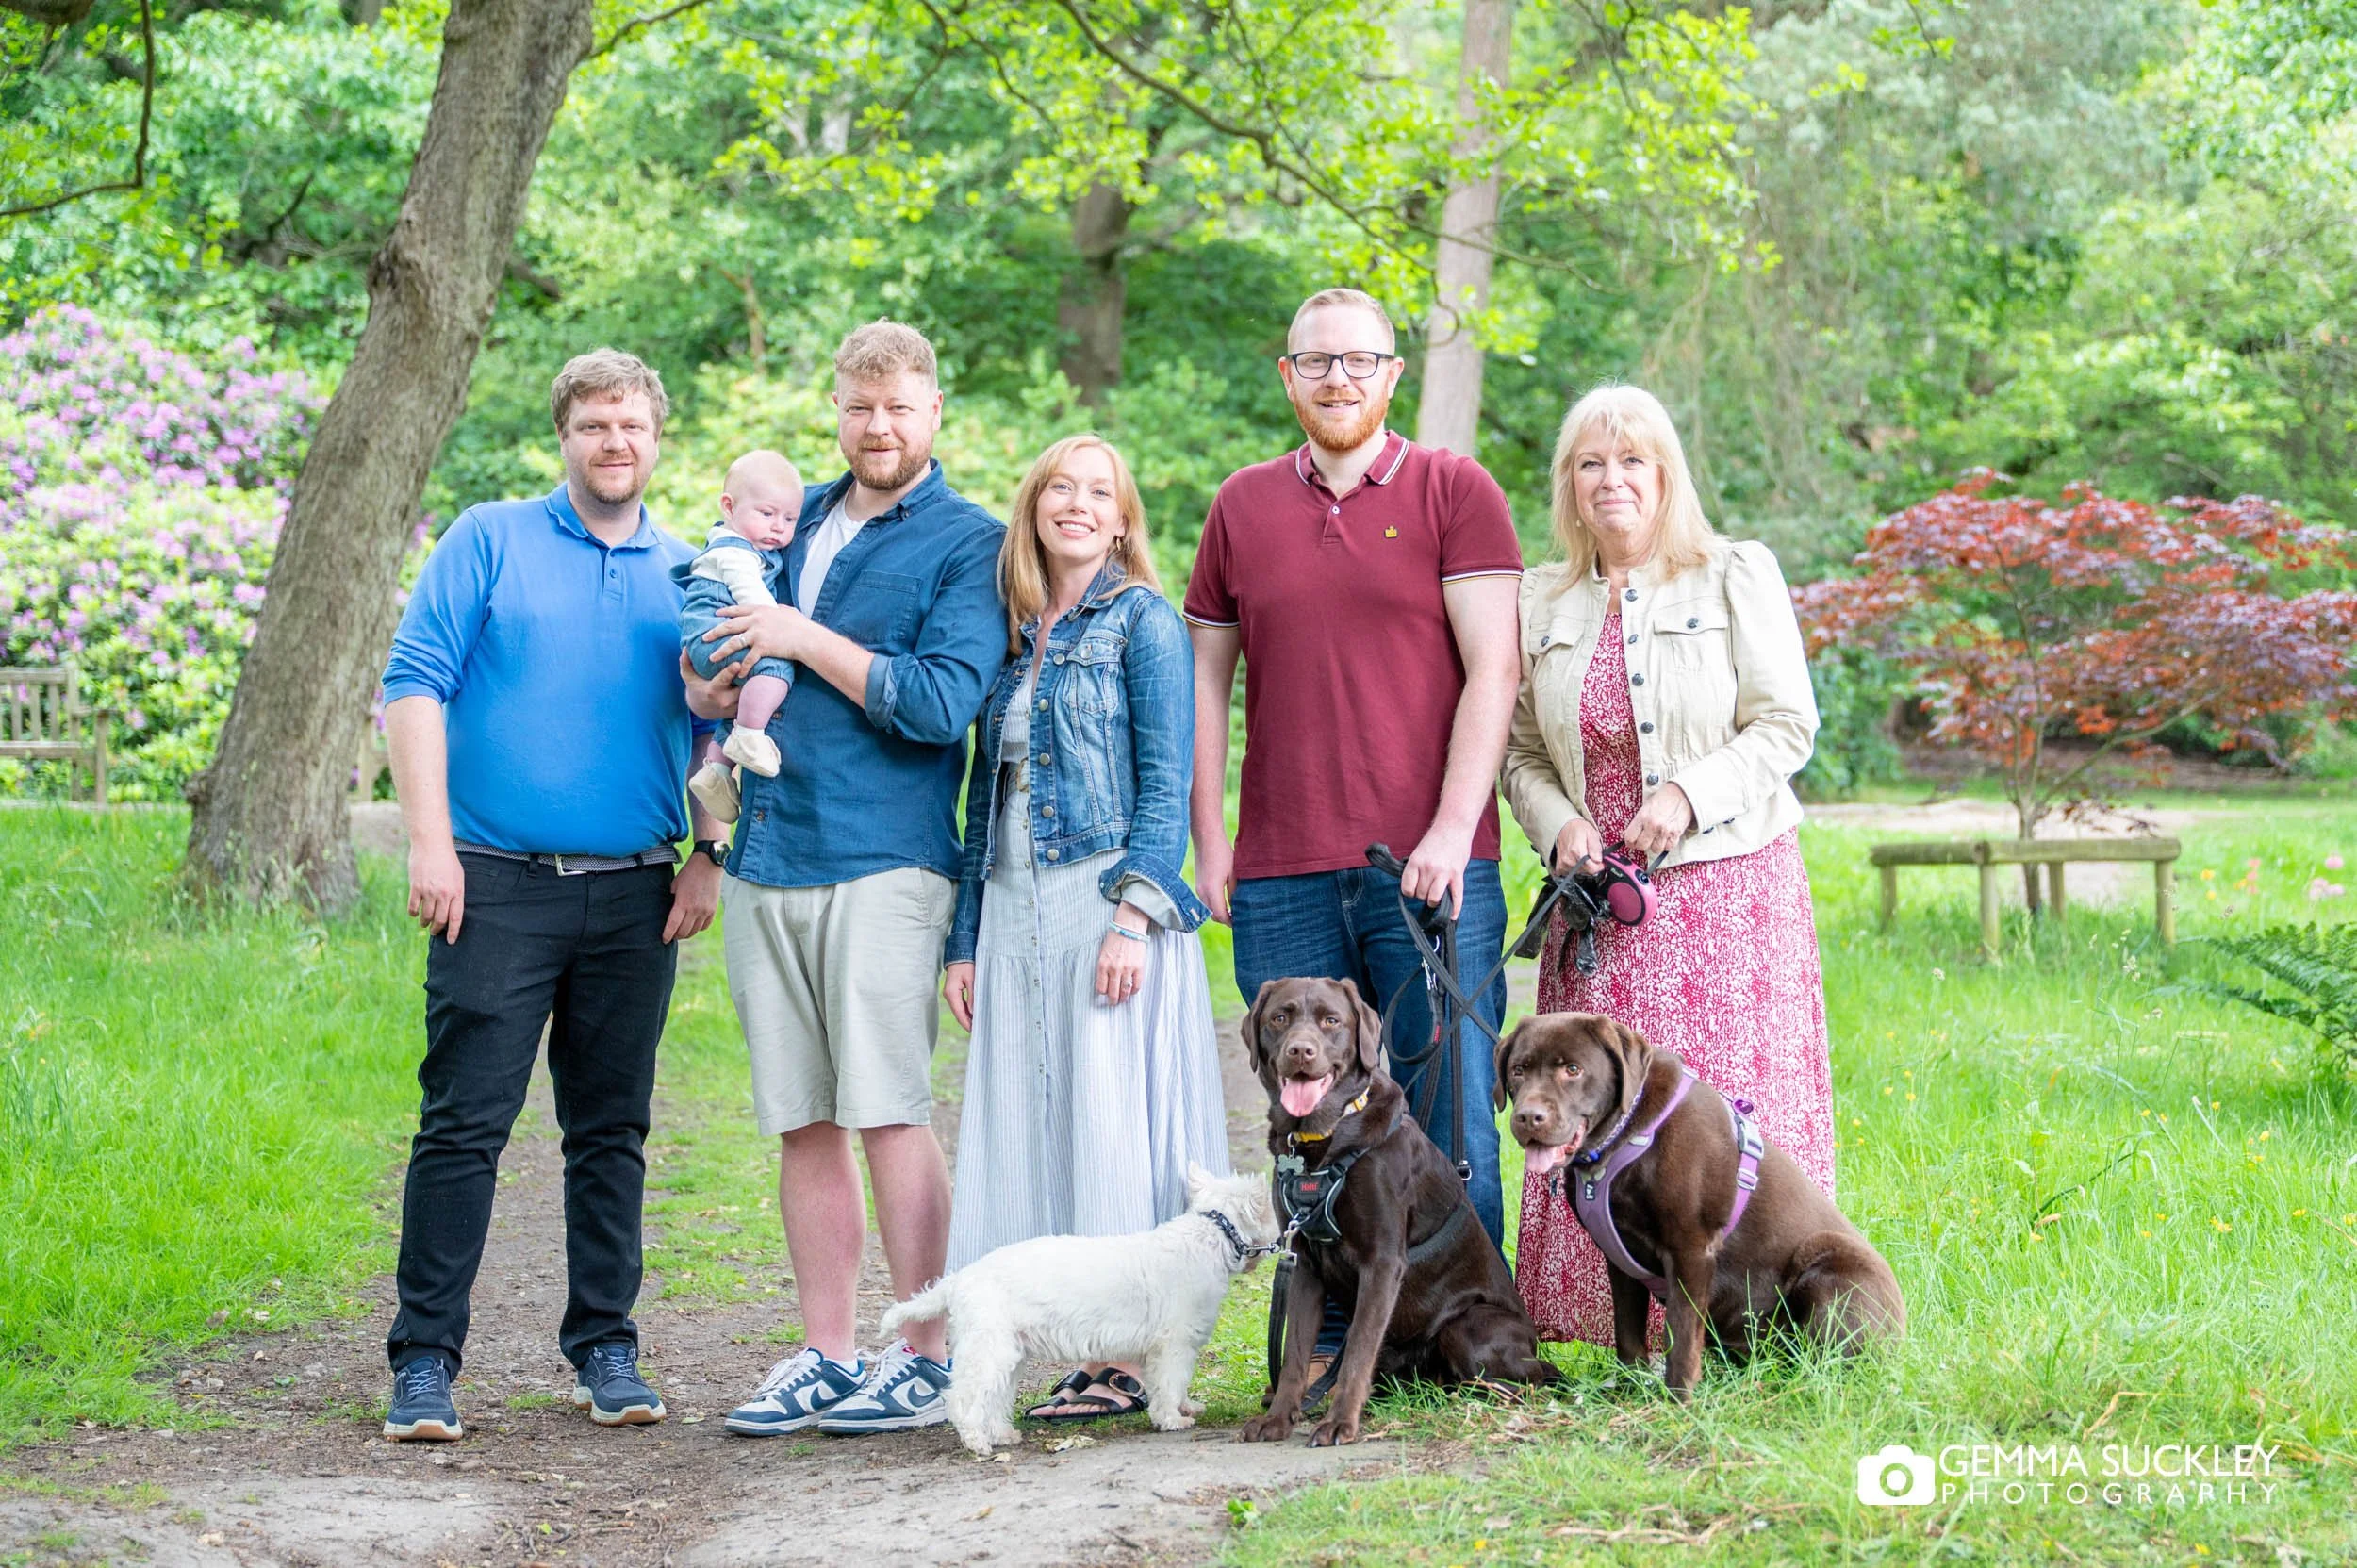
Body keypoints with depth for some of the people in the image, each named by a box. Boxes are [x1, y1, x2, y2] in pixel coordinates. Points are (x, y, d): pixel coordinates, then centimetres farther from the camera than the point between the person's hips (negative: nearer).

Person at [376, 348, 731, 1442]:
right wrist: (430, 843, -10)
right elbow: (413, 686, -2)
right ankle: (425, 1360, -1)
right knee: (464, 1124, -6)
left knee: (612, 1131, 9)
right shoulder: (489, 542, 4)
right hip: (498, 886, -3)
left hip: (635, 897, 3)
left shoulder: (688, 576, 13)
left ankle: (604, 1348, 17)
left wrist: (709, 855, 4)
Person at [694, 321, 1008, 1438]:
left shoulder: (968, 543, -1)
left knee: (889, 1115, -6)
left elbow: (945, 702, -13)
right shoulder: (795, 520, 18)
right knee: (802, 1123, 8)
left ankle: (925, 1362, 1)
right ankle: (827, 1357, 15)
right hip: (764, 858, 6)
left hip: (879, 861, -6)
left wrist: (807, 640, -12)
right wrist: (715, 681, 2)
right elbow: (719, 682, 25)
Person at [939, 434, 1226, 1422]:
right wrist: (966, 940, 14)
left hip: (1106, 904, -6)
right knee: (1034, 1129, 3)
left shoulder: (1142, 621, 0)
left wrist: (1133, 914, -18)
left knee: (1111, 1123, -7)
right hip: (1015, 915, 6)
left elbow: (1166, 784, -8)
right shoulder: (1012, 638, 17)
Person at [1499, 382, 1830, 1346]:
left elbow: (1787, 724, -2)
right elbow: (1521, 753, 14)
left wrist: (1692, 792, -15)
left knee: (1733, 1106, -6)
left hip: (1729, 884, -3)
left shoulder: (1737, 578, 3)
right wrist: (1560, 826, -5)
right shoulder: (1542, 604, 12)